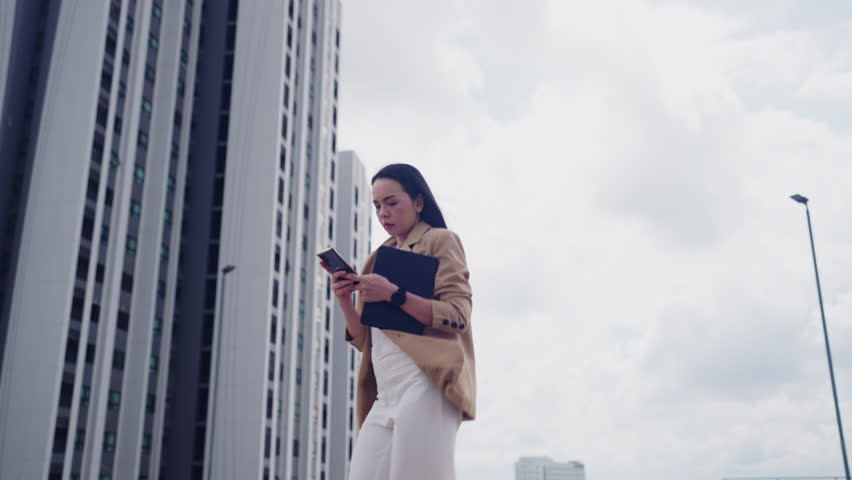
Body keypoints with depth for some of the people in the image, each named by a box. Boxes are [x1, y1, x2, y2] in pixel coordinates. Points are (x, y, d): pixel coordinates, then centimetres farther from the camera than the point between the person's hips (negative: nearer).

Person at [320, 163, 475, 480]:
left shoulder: (440, 241, 5)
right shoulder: (381, 258, 23)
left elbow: (457, 317, -7)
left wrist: (393, 294, -15)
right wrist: (345, 301, 2)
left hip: (425, 386, -6)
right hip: (385, 396, 6)